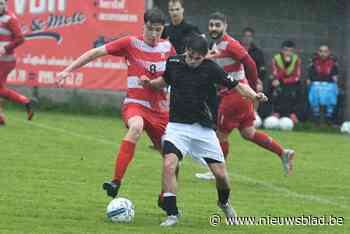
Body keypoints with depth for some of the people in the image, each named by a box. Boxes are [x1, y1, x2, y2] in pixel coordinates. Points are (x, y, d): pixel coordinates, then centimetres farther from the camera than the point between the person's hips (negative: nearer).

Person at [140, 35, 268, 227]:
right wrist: (150, 83, 0)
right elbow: (165, 80, 20)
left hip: (203, 128, -1)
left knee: (220, 173, 1)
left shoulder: (210, 69, -9)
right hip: (177, 126, 1)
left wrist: (254, 95, -23)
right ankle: (172, 214, -12)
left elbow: (236, 86, -6)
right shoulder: (173, 63, -1)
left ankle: (224, 203, 34)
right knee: (169, 165, -22)